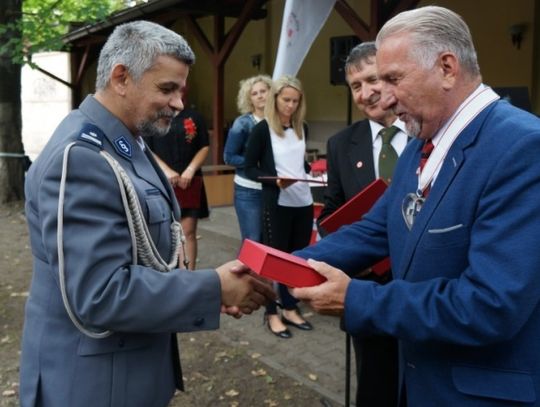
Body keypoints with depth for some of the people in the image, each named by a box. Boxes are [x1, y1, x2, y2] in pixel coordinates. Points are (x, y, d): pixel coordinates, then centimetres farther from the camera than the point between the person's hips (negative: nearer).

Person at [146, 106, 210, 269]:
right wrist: (166, 171, -13)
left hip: (190, 182, 2)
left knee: (188, 232, 2)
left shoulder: (194, 116, 6)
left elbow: (204, 147, 7)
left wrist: (191, 170, -6)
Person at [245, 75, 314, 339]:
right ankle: (272, 314, 16)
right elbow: (249, 168, -7)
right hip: (277, 204, -5)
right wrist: (275, 180, -22)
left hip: (303, 202, 6)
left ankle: (290, 309, 25)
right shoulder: (262, 130, -7)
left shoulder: (302, 128, 10)